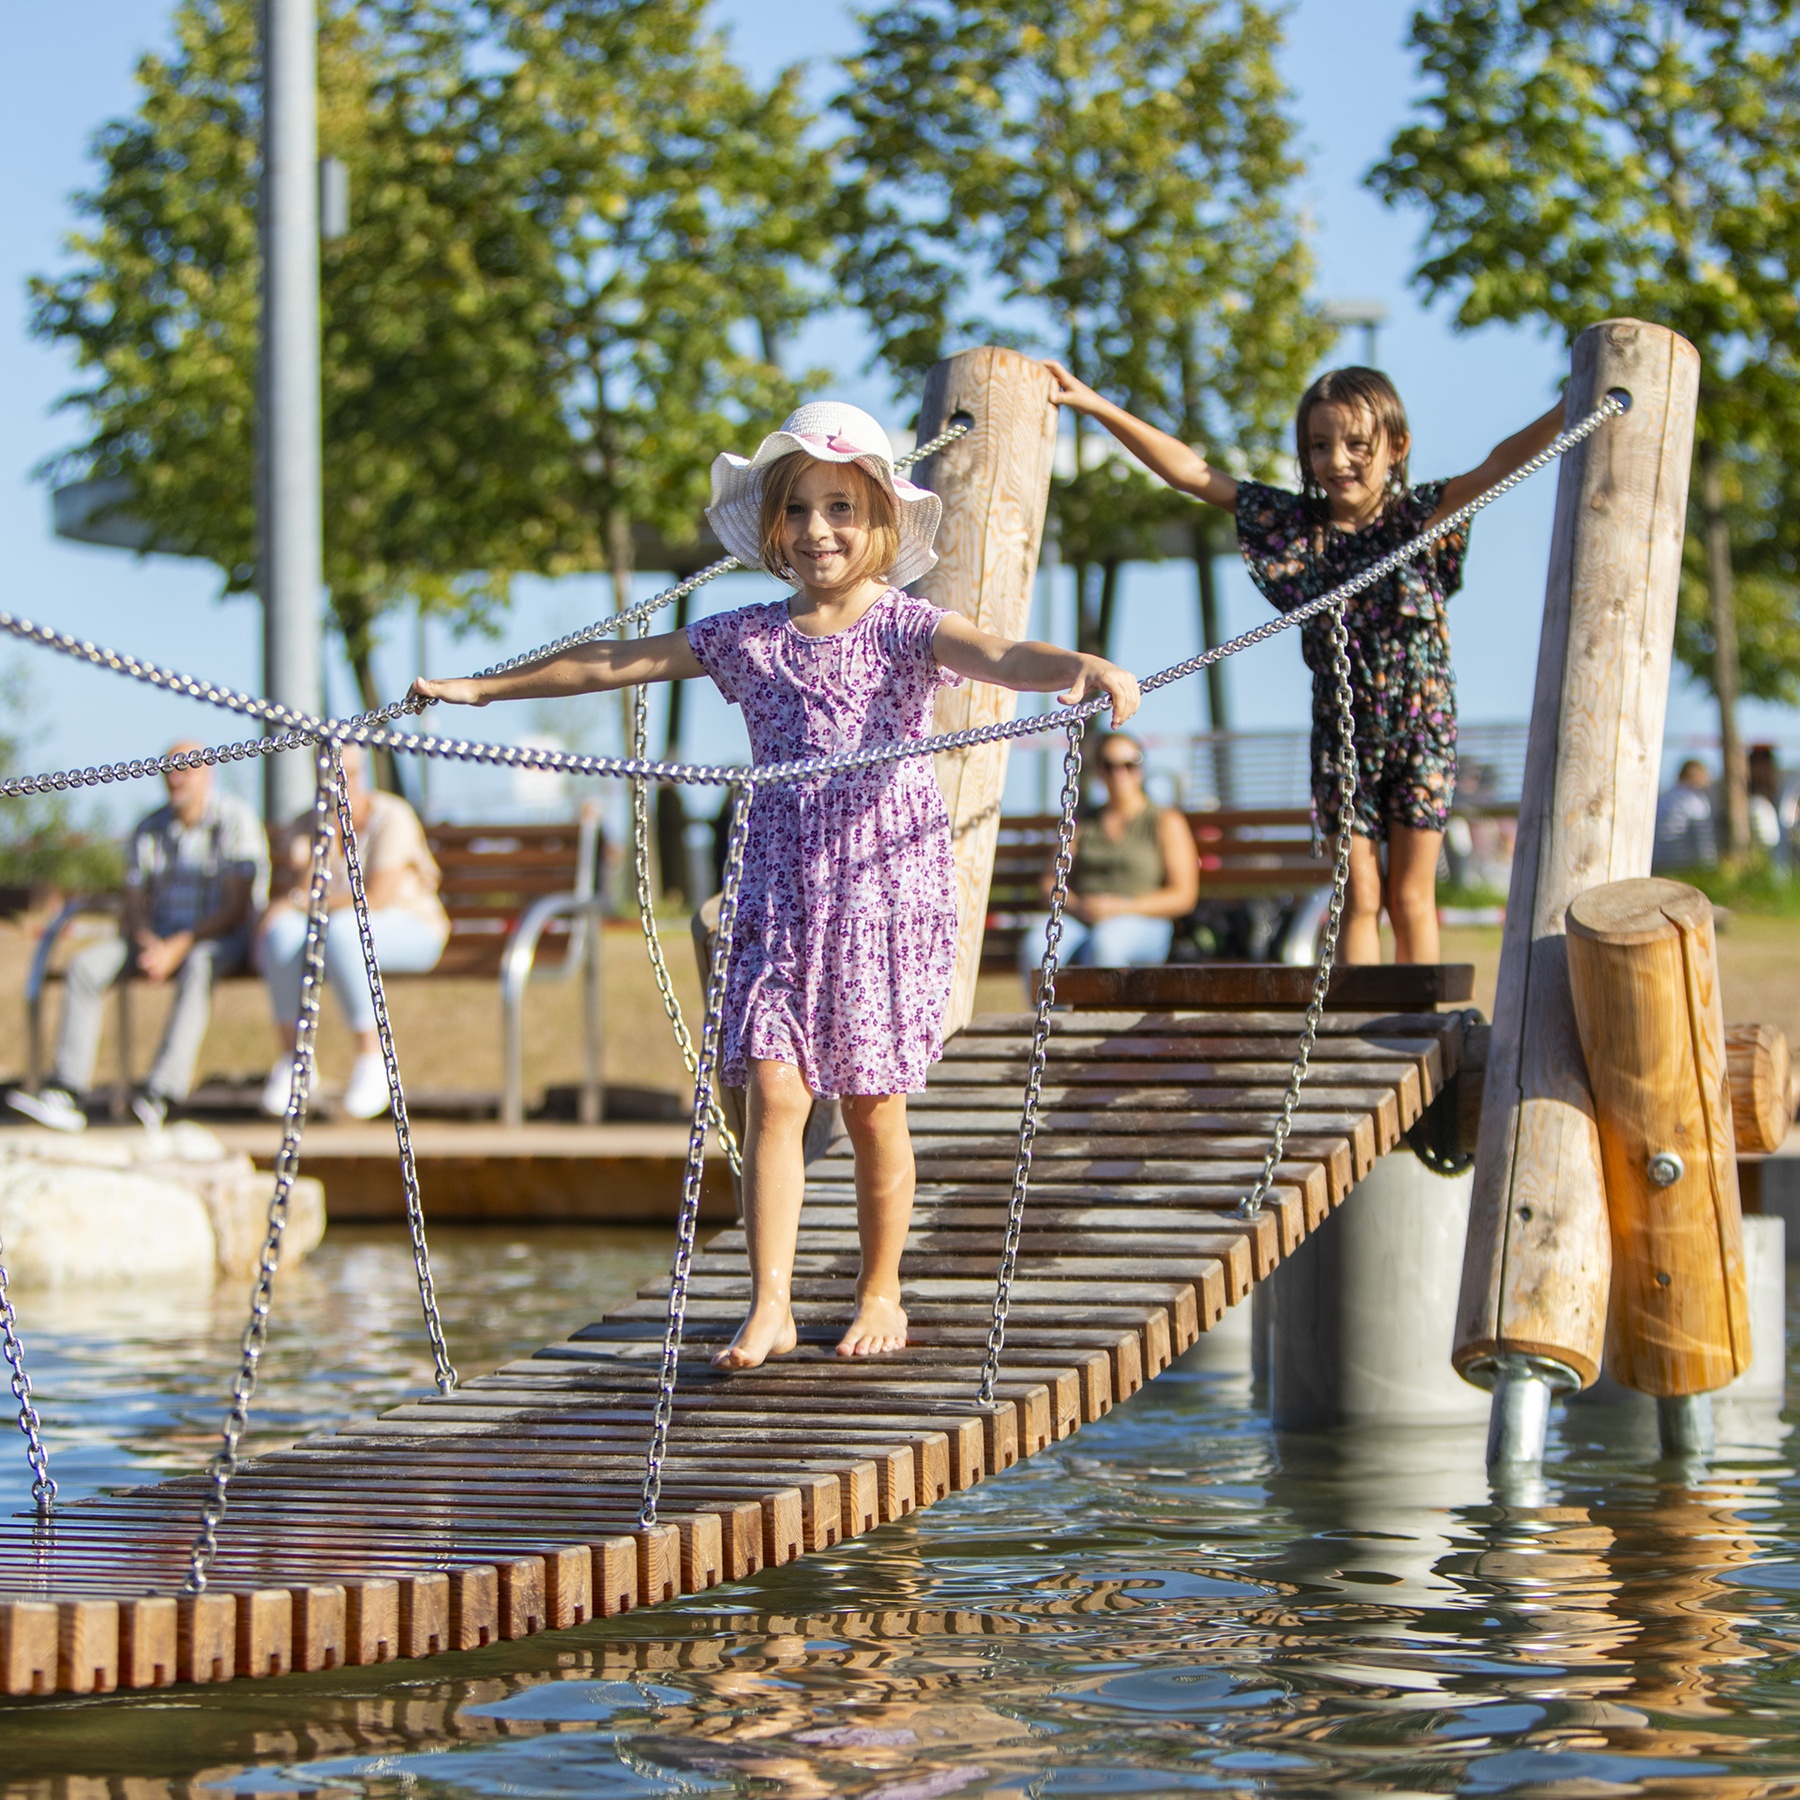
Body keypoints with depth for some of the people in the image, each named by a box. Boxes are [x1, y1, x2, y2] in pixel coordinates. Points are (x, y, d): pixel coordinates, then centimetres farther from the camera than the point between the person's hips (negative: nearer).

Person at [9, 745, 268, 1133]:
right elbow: (134, 908, 7)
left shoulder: (235, 821, -8)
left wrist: (179, 948, -24)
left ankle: (158, 1096, -52)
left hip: (222, 940, -5)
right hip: (158, 938, 5)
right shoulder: (149, 830, 8)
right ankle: (64, 1096, -29)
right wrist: (150, 945, -17)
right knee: (85, 965, -19)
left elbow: (237, 909, -15)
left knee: (198, 966, -40)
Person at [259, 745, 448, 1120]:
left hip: (410, 932, -4)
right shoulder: (306, 826, 4)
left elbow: (376, 899, -21)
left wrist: (303, 903, -21)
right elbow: (299, 888, -5)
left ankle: (372, 1059, -30)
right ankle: (292, 1058, -19)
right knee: (282, 932, -29)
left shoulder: (392, 818, -14)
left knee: (341, 931, -38)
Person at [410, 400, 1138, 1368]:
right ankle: (769, 1306, -8)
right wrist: (481, 686, 17)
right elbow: (610, 664, 14)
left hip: (887, 884, -2)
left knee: (873, 1104, 4)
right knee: (774, 1088, -8)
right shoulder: (746, 637, 6)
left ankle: (881, 1293, 20)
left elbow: (999, 657, -22)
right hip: (781, 890, 2)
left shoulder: (907, 628, -3)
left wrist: (1084, 669, -43)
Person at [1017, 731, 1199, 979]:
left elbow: (1183, 896, 1)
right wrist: (1076, 905, -7)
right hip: (1077, 921, 3)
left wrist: (1122, 908, -11)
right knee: (1036, 942, -33)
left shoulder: (1165, 822, 10)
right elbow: (1051, 882, 17)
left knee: (1104, 942, -41)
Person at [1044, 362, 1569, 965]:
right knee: (1359, 898, 3)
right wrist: (1094, 404, -10)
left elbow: (1496, 466, -24)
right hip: (1342, 733, 2)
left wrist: (1574, 410, -40)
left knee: (1410, 899, 4)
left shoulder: (1418, 516, -10)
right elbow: (1190, 472, -5)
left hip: (1421, 729, -2)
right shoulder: (1295, 524, -4)